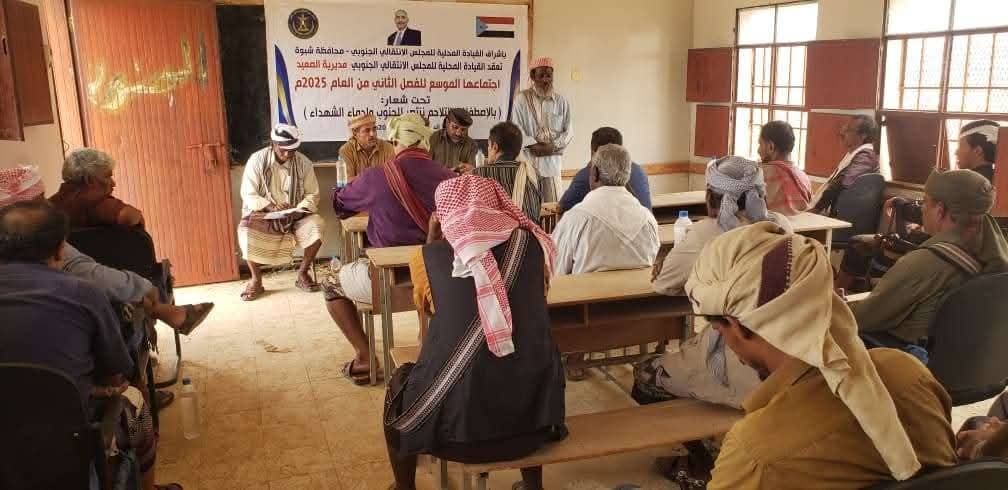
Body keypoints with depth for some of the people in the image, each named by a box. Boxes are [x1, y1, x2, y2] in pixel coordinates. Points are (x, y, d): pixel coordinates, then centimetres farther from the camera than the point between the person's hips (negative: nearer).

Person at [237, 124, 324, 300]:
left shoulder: (303, 162, -4)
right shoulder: (257, 160, -9)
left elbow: (312, 194, -1)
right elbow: (248, 195, -11)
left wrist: (301, 210, -21)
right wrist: (270, 206, -27)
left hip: (295, 215, 2)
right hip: (262, 213, -1)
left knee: (317, 225, -27)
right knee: (245, 232, -32)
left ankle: (303, 274, -5)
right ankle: (256, 280, -8)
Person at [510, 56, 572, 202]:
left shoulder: (561, 101, 8)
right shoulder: (522, 99, 0)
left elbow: (569, 130, 6)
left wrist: (553, 146, -8)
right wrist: (534, 145, -13)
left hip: (553, 160, 2)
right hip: (528, 159, -2)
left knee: (552, 204, 1)